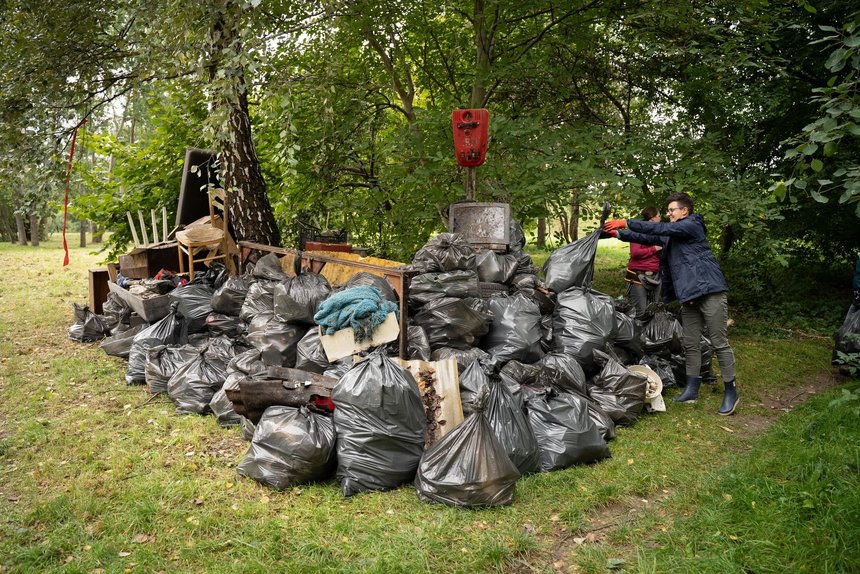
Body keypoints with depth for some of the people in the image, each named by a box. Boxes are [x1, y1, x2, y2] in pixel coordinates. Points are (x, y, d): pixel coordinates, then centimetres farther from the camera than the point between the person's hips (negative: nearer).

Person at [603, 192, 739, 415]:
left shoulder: (692, 225, -6)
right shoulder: (672, 235, 20)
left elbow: (660, 229, -17)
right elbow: (648, 238, 17)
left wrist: (626, 222, -18)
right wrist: (618, 233, 5)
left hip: (710, 291, -9)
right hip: (689, 295, 9)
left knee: (720, 343, -4)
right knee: (690, 345, 9)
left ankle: (731, 392, 3)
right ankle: (692, 390, 16)